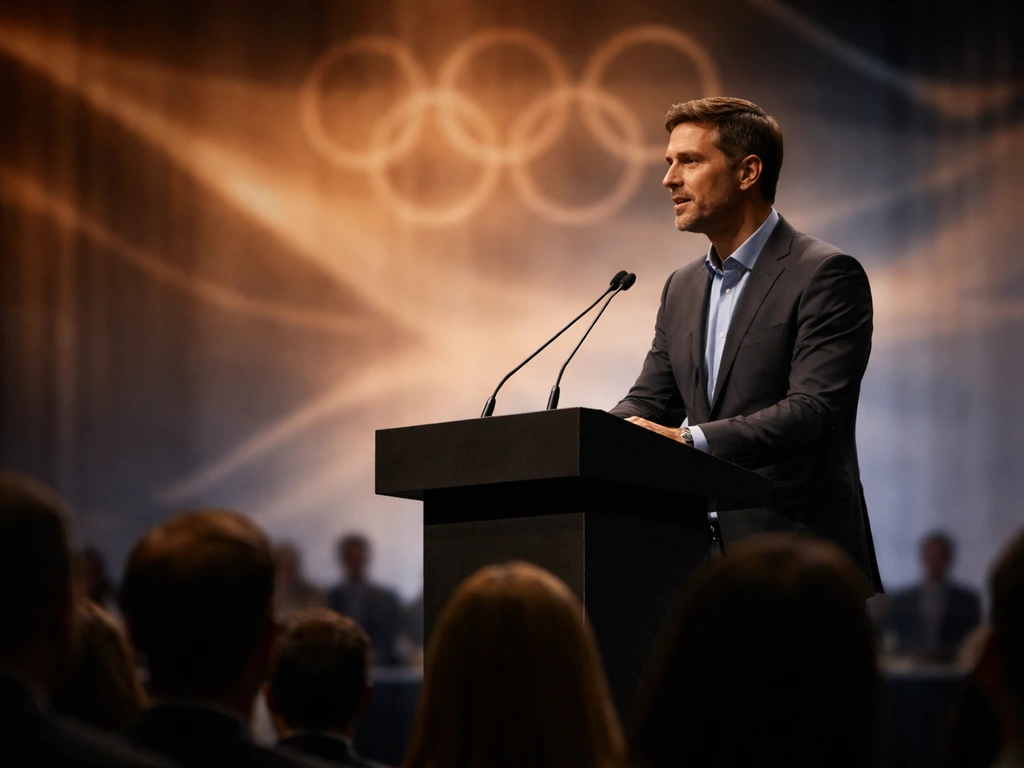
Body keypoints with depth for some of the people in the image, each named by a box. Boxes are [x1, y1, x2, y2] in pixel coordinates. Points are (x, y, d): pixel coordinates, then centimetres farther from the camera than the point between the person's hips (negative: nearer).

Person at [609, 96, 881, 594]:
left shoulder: (827, 274, -7)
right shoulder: (682, 289, 18)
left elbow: (814, 410, -18)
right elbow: (648, 403, 16)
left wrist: (690, 440, -29)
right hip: (707, 557, 6)